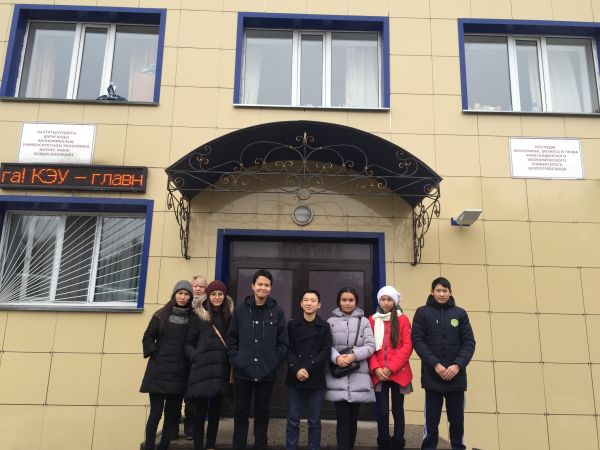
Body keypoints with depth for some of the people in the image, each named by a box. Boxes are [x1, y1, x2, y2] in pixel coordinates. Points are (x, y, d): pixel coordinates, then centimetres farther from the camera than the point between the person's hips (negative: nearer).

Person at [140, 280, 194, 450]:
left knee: (173, 413, 8)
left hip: (179, 374, 2)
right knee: (156, 412, 1)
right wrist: (155, 353, -5)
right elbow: (147, 337, 5)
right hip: (159, 371, -1)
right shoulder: (161, 315, 0)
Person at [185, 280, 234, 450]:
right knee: (200, 410, 1)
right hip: (203, 369, -3)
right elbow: (189, 343, 2)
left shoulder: (229, 316, 7)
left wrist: (232, 362, -1)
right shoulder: (199, 316, 1)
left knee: (216, 410, 12)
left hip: (221, 370, 3)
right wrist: (196, 357, -13)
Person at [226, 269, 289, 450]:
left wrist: (275, 362, -7)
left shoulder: (277, 312, 0)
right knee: (240, 413, 10)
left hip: (267, 373, 0)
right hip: (242, 372, 0)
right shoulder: (241, 309, 1)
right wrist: (235, 359, -5)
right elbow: (231, 338, 5)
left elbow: (283, 342, 1)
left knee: (262, 413, 11)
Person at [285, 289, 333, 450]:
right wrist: (296, 369, -17)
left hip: (316, 380, 0)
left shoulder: (324, 327, 3)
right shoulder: (292, 325, 6)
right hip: (294, 379, 1)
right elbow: (288, 350, -1)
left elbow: (326, 352, -5)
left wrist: (307, 368, -14)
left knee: (314, 422, 6)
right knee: (293, 421, 5)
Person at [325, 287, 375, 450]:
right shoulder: (331, 321, 4)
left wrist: (354, 355, -15)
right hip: (338, 376, -1)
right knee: (343, 418, -4)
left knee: (353, 417, 11)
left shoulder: (364, 321, 5)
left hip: (358, 376, 1)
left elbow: (370, 346, 0)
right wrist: (336, 357, -18)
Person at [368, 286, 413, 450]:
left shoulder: (403, 320, 1)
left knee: (397, 410, 7)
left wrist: (391, 367, -13)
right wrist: (375, 368, -10)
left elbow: (407, 346, -5)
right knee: (382, 411, 3)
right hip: (379, 374, 1)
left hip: (398, 373, -1)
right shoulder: (372, 320, 6)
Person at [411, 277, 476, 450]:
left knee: (457, 418, 8)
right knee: (432, 419, 4)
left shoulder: (460, 314, 6)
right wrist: (435, 364, -14)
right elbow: (417, 341, -5)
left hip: (456, 376, 2)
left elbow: (469, 342, 3)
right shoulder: (422, 312, 2)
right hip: (432, 375, -1)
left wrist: (458, 365, -11)